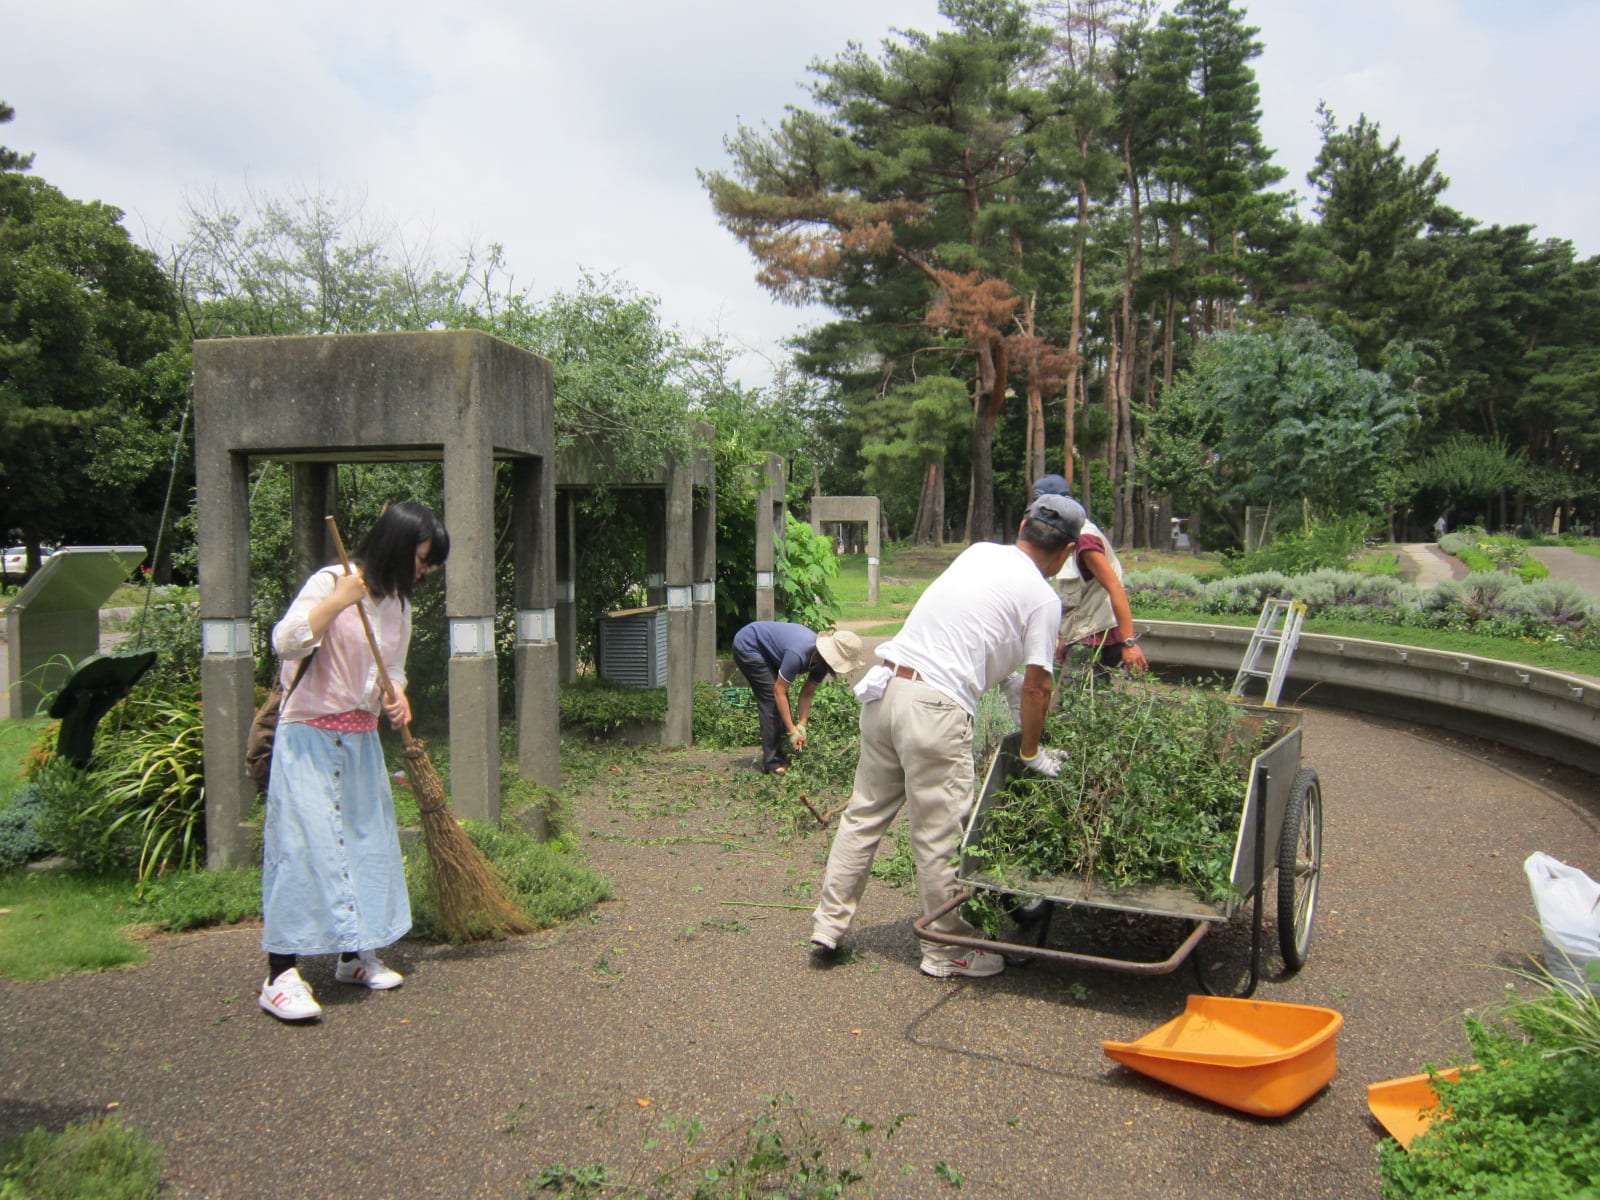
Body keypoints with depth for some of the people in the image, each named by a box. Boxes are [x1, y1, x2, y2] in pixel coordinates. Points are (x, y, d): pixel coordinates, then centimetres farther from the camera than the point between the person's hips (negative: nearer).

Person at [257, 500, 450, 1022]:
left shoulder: (398, 602, 10)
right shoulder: (330, 582, -12)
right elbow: (286, 642, -22)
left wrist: (396, 695, -3)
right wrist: (339, 599, -26)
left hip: (362, 740, 8)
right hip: (310, 738, -8)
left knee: (368, 841, 10)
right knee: (304, 846, -9)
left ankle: (355, 955, 24)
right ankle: (281, 976, -4)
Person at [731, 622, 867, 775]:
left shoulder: (822, 658, -12)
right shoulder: (799, 654, -37)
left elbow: (807, 694, -1)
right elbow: (779, 692, -28)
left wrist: (801, 725, -9)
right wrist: (792, 731, -24)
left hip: (765, 650, 8)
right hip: (748, 647, -8)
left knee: (781, 703, 7)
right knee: (773, 701, -11)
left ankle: (781, 754, 17)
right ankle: (773, 763, -7)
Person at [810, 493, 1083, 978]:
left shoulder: (979, 552, 18)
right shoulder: (1043, 598, -1)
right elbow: (1035, 688, 3)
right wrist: (1032, 753, 17)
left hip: (883, 685, 7)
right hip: (935, 707, -7)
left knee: (864, 813, 16)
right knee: (940, 838, 5)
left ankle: (828, 926, 23)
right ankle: (947, 951, 19)